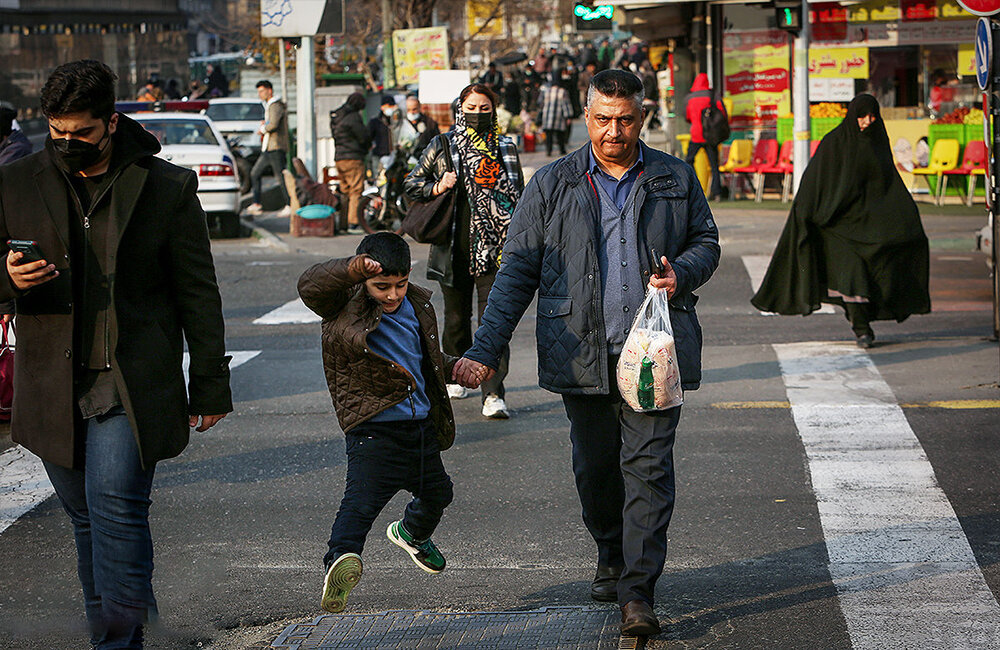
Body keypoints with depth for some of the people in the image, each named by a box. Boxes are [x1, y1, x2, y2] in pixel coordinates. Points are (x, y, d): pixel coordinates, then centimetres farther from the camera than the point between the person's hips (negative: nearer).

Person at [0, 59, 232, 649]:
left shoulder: (167, 188, 1)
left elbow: (198, 295, 6)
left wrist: (210, 384, 5)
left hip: (132, 385, -3)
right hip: (53, 388, 3)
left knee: (117, 506, -17)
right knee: (90, 522, 11)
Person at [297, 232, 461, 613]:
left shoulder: (419, 306, 10)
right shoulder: (345, 306, -9)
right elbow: (310, 286, -30)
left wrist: (454, 367, 10)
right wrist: (350, 270, -45)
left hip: (422, 423, 7)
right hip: (374, 426, -7)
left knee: (436, 492, 25)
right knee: (362, 496, -26)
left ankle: (412, 533, 55)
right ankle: (342, 558, -41)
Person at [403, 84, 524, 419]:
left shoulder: (505, 149, 7)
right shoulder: (442, 146, 6)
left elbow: (518, 197, 14)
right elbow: (411, 184, 11)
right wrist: (437, 187, -8)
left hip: (494, 251, -1)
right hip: (455, 249, 1)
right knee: (456, 317, 15)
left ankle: (493, 395, -14)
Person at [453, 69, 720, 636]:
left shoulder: (676, 180, 7)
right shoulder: (553, 185, 4)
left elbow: (706, 242, 18)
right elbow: (518, 269, 3)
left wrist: (681, 273, -7)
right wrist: (487, 349, -5)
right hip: (583, 353, 1)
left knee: (648, 466, -8)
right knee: (595, 467, 10)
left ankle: (638, 591, -7)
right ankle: (612, 560, 34)